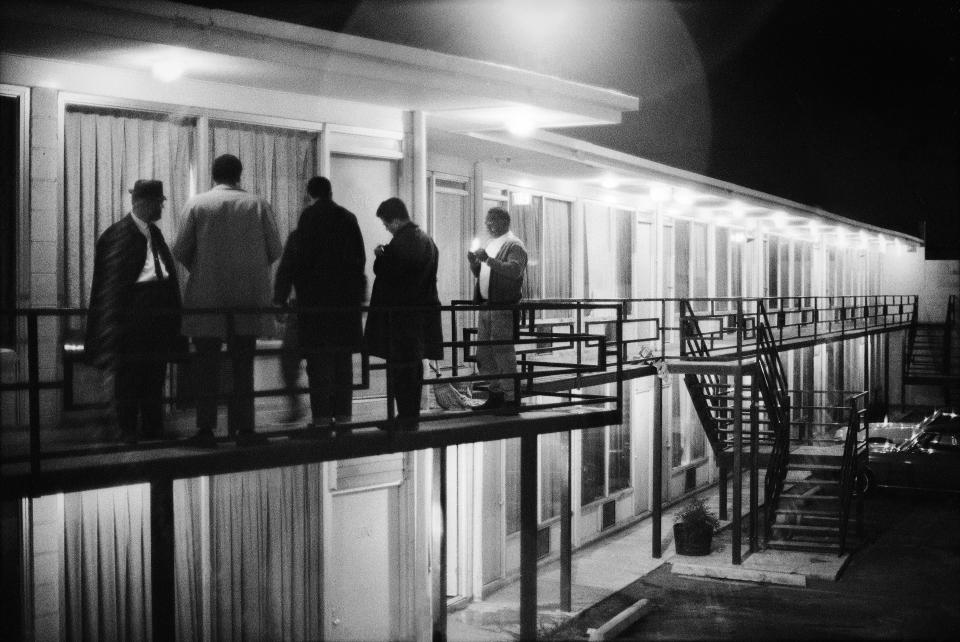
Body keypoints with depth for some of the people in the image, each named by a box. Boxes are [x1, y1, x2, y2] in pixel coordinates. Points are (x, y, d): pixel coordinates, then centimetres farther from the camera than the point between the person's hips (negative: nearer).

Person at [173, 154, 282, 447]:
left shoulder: (196, 204, -3)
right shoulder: (258, 205, -1)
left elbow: (180, 251, -4)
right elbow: (274, 250, 0)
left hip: (206, 295, -1)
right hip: (248, 297, 1)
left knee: (207, 364, 5)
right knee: (243, 365, 9)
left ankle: (206, 428, 2)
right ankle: (243, 428, 8)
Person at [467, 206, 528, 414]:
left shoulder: (514, 245, -8)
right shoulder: (490, 243, 19)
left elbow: (515, 270, -25)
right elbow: (480, 274, 25)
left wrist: (488, 260, -29)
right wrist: (474, 262, 4)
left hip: (504, 307, -9)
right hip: (486, 305, 9)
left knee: (503, 352, -7)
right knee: (484, 353, 11)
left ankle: (511, 399, -1)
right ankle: (495, 395, 21)